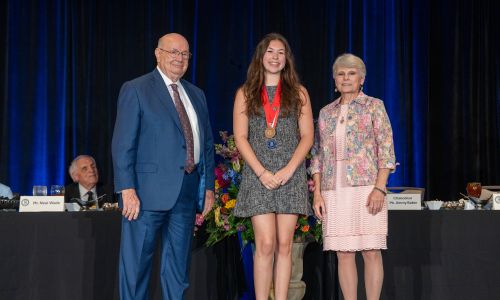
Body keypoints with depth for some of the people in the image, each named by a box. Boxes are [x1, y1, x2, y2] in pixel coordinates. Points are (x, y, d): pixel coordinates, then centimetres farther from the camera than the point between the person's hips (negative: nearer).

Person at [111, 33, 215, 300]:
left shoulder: (196, 95, 17)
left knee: (178, 266, 11)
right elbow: (122, 144, -8)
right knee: (136, 263, 0)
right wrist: (127, 189, -16)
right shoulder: (135, 90, -1)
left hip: (187, 190, 6)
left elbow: (207, 144, 19)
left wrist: (209, 187, 11)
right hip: (149, 190, -6)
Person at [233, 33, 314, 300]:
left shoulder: (298, 93, 11)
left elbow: (307, 137, 4)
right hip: (258, 175, -1)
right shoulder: (245, 93, 10)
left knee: (284, 245, 0)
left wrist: (287, 171, -9)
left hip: (291, 175, 1)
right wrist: (262, 172, -9)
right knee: (266, 244, -10)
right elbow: (240, 138, 2)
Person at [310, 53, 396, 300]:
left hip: (366, 187, -3)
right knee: (343, 253, 3)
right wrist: (317, 193, 4)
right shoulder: (326, 113, 16)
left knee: (371, 251, -4)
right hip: (334, 191, 4)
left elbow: (386, 150, -2)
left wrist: (379, 188, -12)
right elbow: (318, 155, 15)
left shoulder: (374, 106, 5)